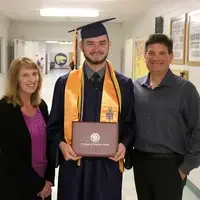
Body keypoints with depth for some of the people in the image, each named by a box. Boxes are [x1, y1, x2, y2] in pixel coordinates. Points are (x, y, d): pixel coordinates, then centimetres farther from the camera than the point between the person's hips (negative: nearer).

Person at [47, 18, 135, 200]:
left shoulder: (124, 85, 0)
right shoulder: (65, 83, 0)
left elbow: (131, 124, 5)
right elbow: (54, 124, 5)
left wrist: (124, 144, -13)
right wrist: (61, 144, -13)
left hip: (109, 164, 0)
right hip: (73, 163, 0)